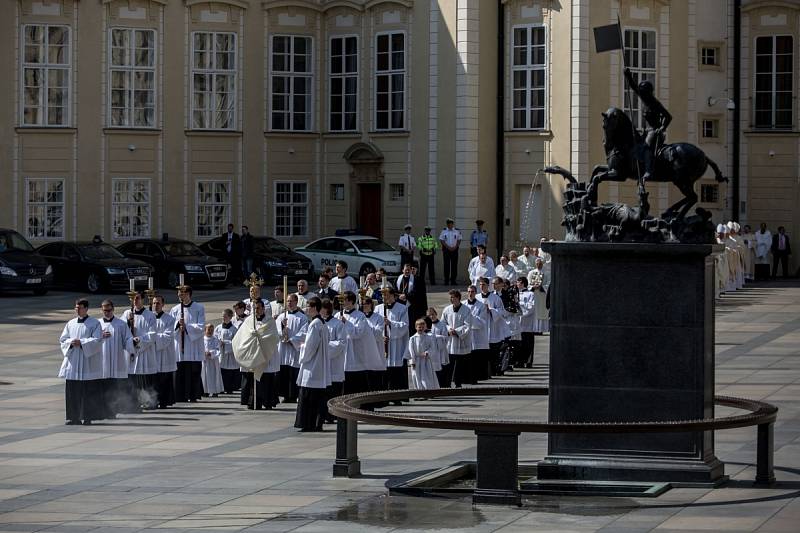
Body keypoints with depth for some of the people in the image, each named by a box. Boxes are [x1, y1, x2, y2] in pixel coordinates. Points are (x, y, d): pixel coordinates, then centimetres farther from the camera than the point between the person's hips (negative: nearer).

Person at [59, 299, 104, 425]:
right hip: (72, 361, 4)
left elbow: (97, 340, -10)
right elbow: (62, 339, 10)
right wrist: (71, 342, -10)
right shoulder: (71, 324, 13)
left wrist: (81, 343, -18)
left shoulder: (94, 323, -1)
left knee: (88, 392, -4)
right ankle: (74, 417, 6)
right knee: (72, 391, 1)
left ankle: (88, 417, 1)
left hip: (88, 362, -4)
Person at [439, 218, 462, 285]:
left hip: (454, 249, 1)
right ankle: (446, 280, -1)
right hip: (446, 249, -1)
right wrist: (448, 247, -11)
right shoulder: (444, 231, 1)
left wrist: (455, 247, -7)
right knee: (446, 265, -3)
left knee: (454, 265, -1)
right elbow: (442, 240, -2)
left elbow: (459, 240, 8)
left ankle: (453, 280, 2)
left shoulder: (457, 231, 5)